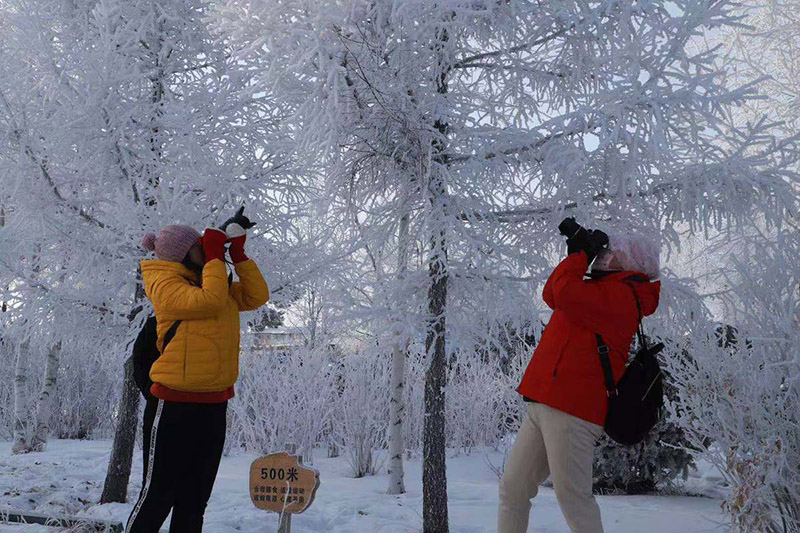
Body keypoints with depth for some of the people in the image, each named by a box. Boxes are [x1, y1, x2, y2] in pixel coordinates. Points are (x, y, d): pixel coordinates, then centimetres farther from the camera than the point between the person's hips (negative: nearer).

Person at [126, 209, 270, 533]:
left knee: (194, 501, 15)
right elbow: (209, 301, -24)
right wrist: (215, 257, -13)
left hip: (214, 406, 8)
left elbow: (257, 296, 11)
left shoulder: (214, 282, 14)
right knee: (157, 498, 0)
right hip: (174, 407, -7)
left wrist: (239, 256, 5)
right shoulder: (164, 283, -9)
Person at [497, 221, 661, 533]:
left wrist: (580, 254, -4)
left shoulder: (619, 294, -7)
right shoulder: (604, 292, 23)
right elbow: (553, 295, 32)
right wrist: (578, 251, 23)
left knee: (572, 495, -8)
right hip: (542, 407, 10)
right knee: (512, 488, 10)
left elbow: (564, 294, -22)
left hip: (571, 412, -10)